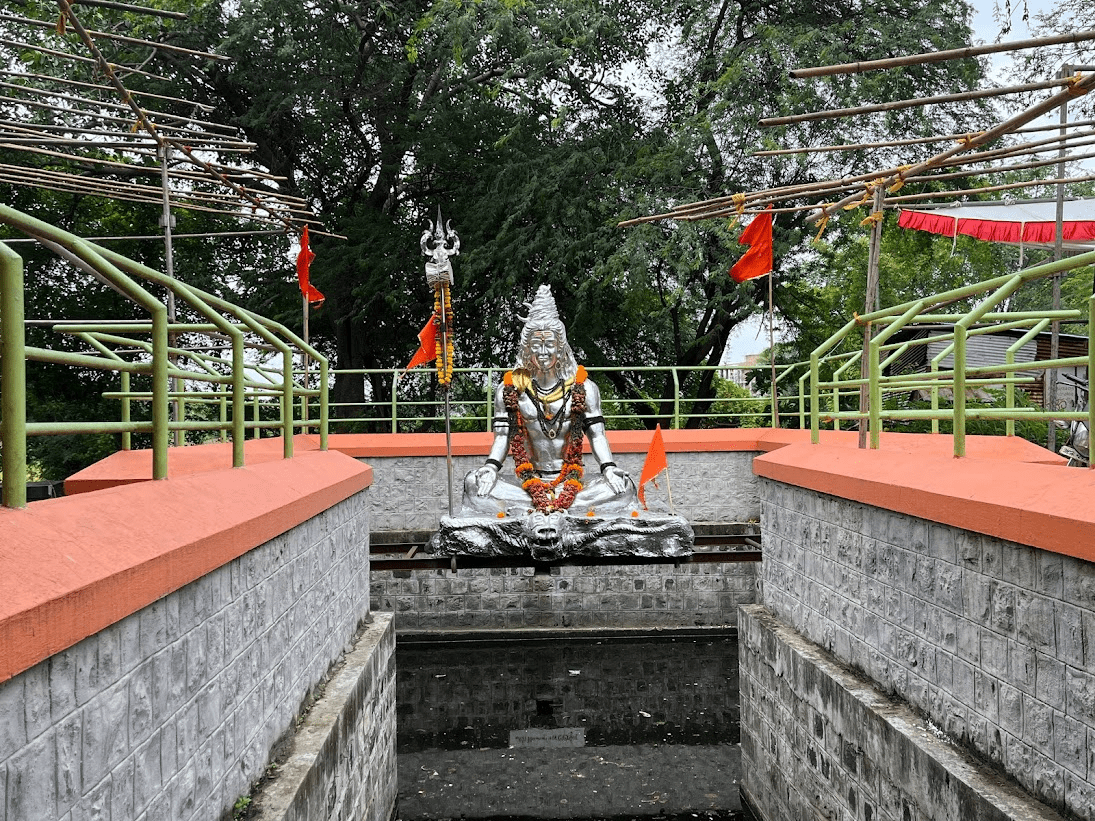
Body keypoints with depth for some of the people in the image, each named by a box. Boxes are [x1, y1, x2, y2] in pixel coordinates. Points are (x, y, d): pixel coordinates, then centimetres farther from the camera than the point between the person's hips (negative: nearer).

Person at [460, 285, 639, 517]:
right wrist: (491, 467, -13)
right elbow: (502, 436, 5)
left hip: (574, 480, 0)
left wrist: (609, 468, -11)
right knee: (474, 484, -26)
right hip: (528, 482, 1)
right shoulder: (510, 390, 7)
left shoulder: (583, 387, 7)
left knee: (623, 486, -26)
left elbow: (596, 435, 6)